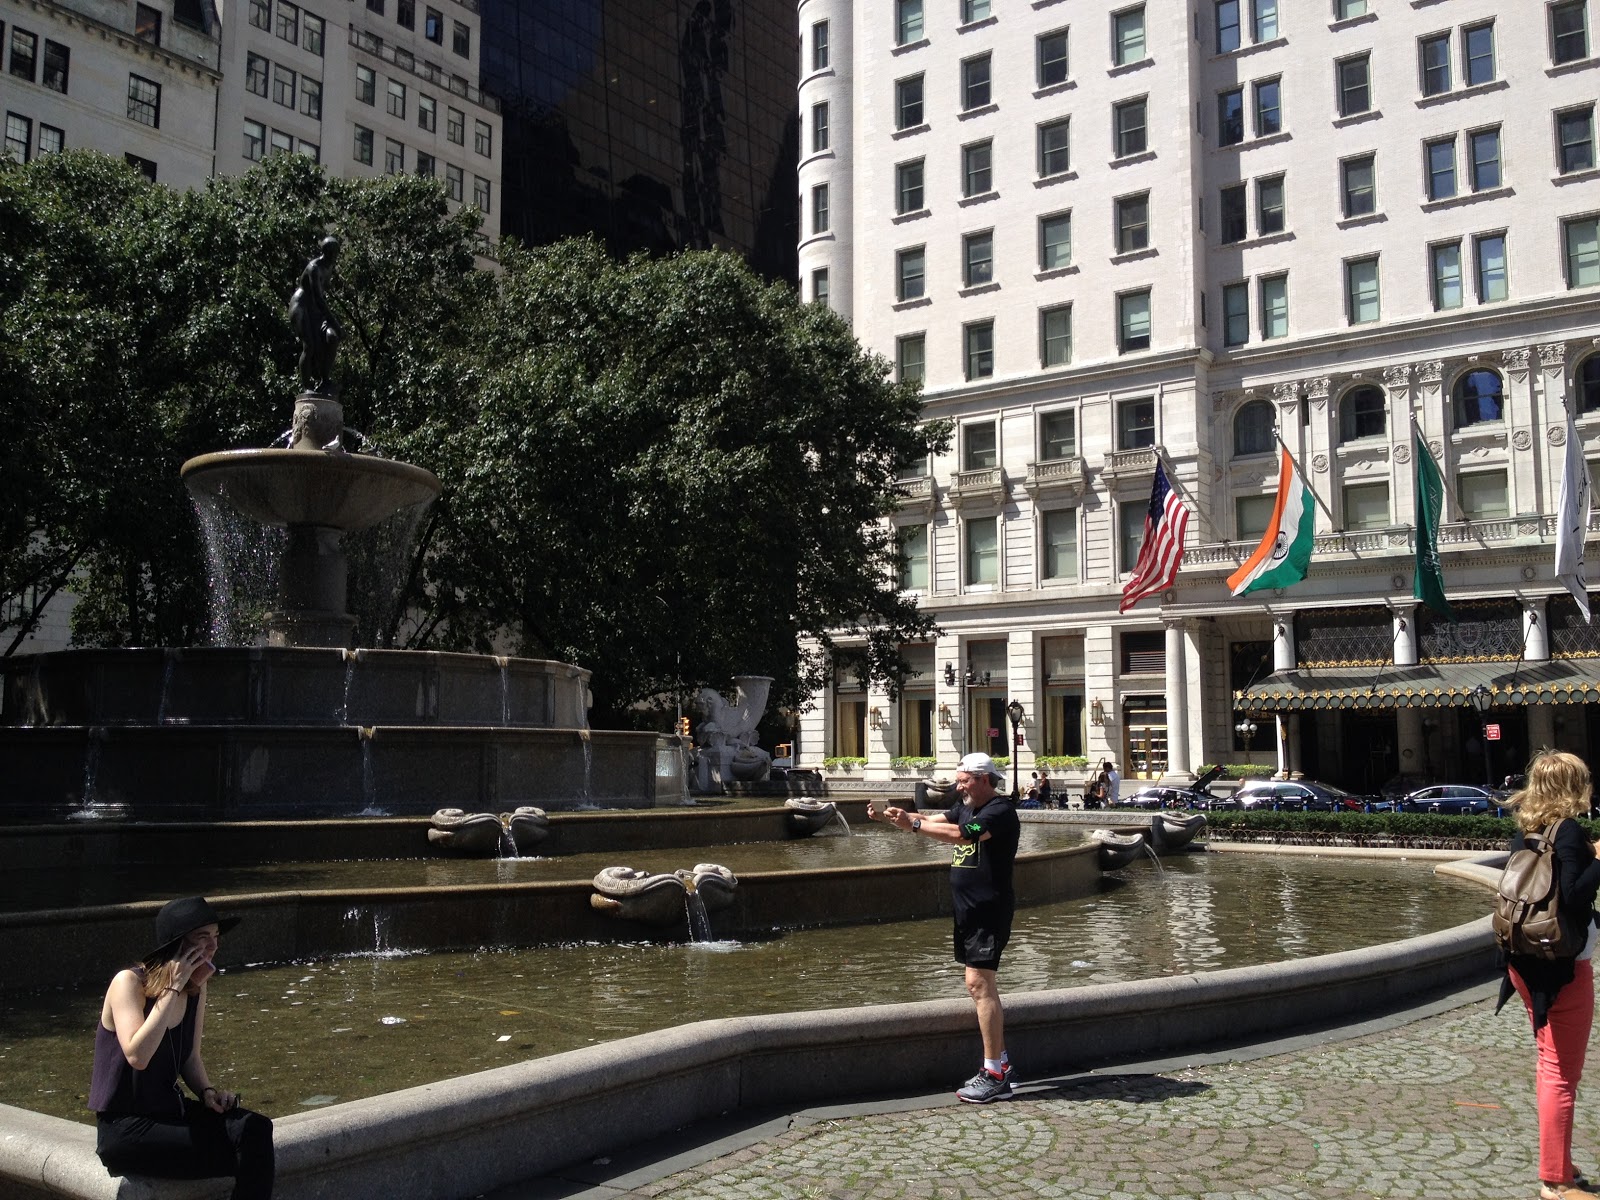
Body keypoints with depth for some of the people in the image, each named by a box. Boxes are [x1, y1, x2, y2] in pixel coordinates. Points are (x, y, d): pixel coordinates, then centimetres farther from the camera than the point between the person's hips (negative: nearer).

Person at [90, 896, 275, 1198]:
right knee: (248, 1155, -20)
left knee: (255, 1129, -22)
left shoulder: (196, 988, 5)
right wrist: (173, 988, -27)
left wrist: (208, 1091, -2)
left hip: (172, 1111, 6)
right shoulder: (129, 982, -15)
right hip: (125, 1129, -6)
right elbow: (137, 1056, -31)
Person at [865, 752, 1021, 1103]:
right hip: (969, 911, 10)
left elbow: (961, 835, -28)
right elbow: (930, 822, 11)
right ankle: (999, 1064, 22)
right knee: (980, 986, 13)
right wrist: (885, 816, -2)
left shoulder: (1000, 812, -15)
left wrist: (913, 823, -25)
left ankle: (994, 1076, -8)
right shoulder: (966, 808, 15)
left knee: (979, 984, -12)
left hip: (989, 912, -10)